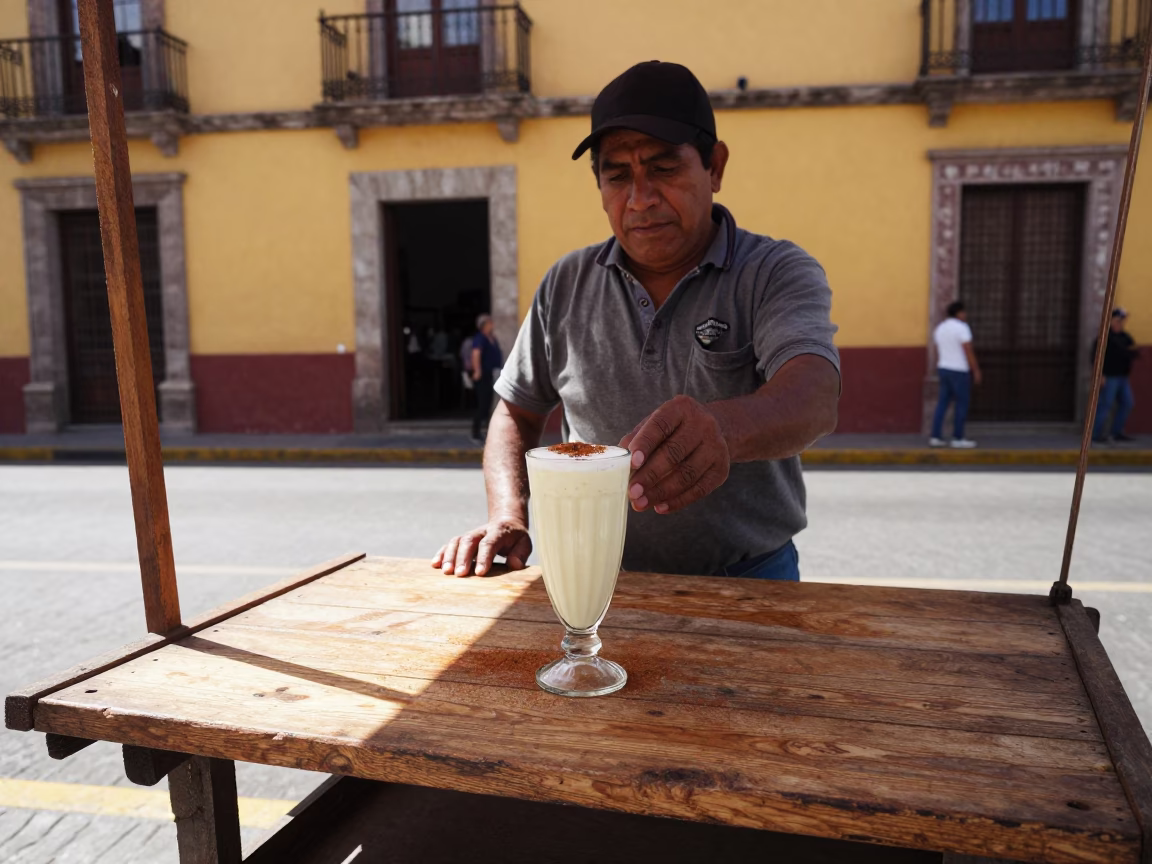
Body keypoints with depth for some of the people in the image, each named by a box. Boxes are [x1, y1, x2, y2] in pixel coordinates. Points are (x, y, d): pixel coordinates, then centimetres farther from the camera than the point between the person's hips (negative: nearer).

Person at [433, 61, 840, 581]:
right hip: (597, 577, 3)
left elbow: (814, 397, -24)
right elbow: (517, 412, 13)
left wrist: (724, 428, -46)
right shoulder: (566, 285, 6)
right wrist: (507, 518, -5)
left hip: (747, 579, -2)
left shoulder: (778, 273, -5)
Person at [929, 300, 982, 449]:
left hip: (944, 370, 7)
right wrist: (976, 371, -10)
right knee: (962, 403, 2)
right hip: (959, 371, -7)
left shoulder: (940, 328, 9)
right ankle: (958, 439, 5)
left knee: (943, 403, 8)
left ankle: (935, 437, 4)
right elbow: (969, 352, -16)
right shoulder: (962, 328, -15)